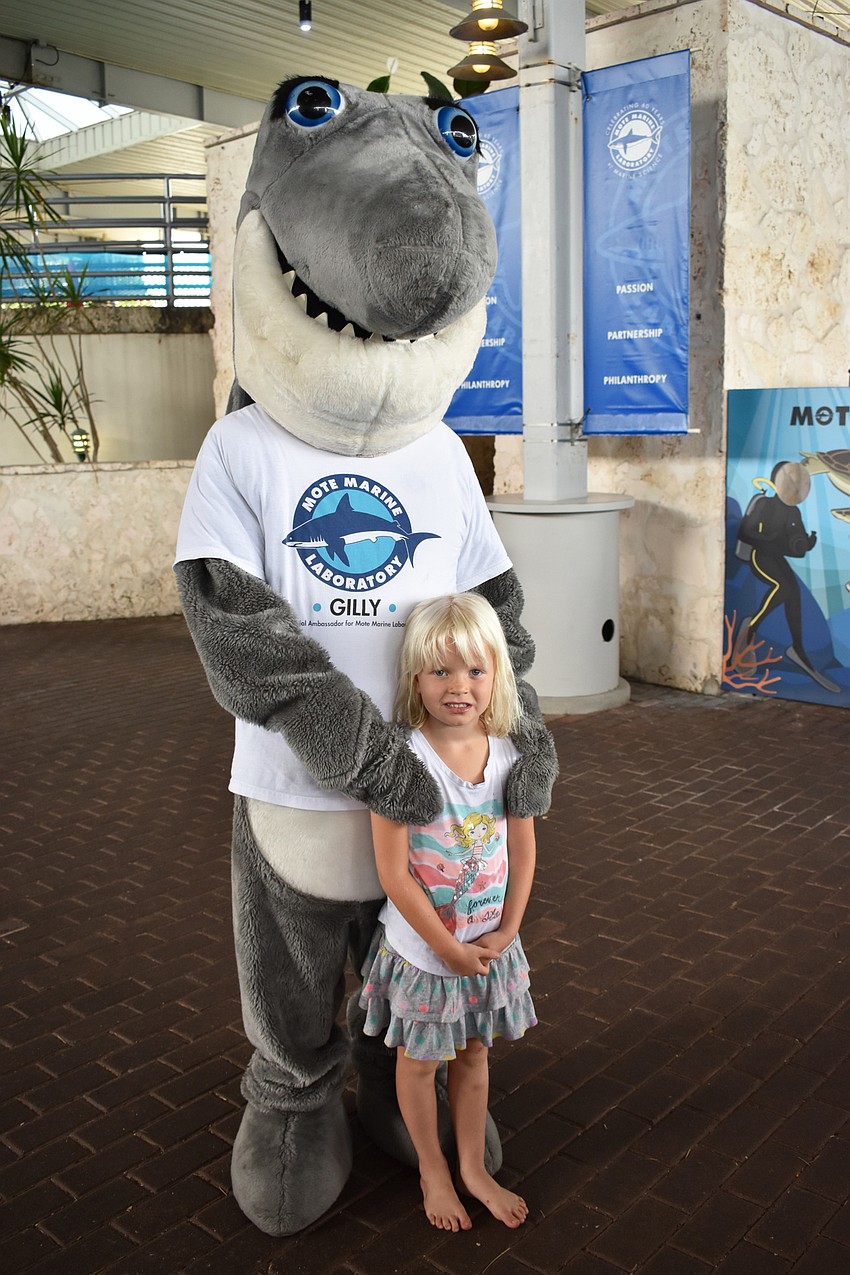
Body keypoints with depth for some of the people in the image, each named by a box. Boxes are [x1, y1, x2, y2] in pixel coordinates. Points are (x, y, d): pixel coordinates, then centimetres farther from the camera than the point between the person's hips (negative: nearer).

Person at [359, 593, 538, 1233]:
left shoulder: (509, 752, -9)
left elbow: (523, 849, 1)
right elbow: (393, 872, -21)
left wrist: (506, 931, -5)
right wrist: (449, 948, -15)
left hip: (490, 945, 4)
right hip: (420, 946, -4)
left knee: (473, 1053, 21)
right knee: (420, 1061, 16)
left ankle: (473, 1167, 42)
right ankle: (434, 1171, 40)